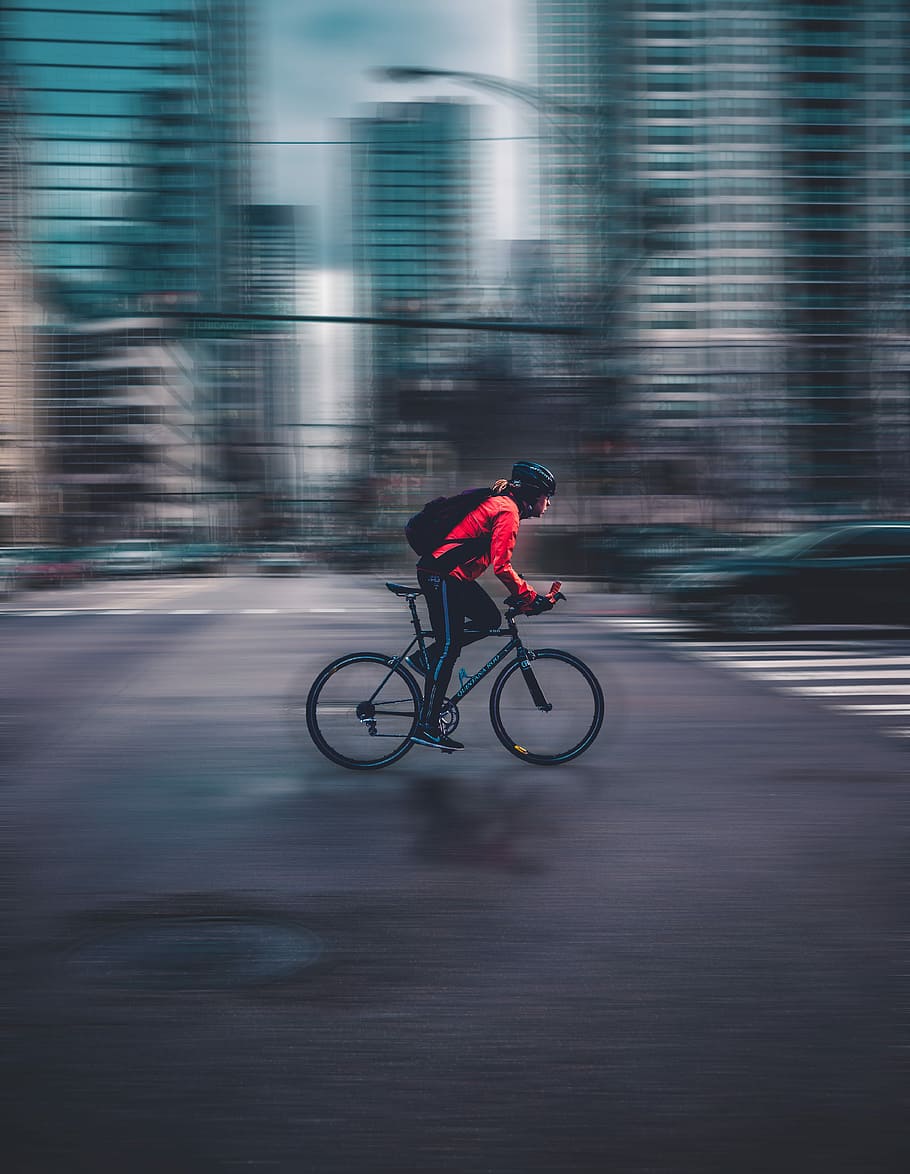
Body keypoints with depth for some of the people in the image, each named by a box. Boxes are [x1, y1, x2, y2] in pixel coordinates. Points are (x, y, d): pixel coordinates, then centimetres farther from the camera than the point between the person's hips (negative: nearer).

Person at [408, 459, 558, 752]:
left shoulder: (500, 503, 18)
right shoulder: (507, 511, -13)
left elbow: (498, 561, 24)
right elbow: (501, 565, -21)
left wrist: (523, 595, 19)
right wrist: (530, 598, -15)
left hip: (451, 574, 10)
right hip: (442, 575, -10)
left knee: (489, 619, 11)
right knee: (449, 648, -7)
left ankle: (425, 659, 13)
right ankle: (426, 727, -2)